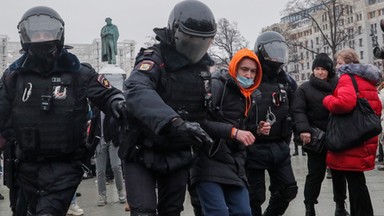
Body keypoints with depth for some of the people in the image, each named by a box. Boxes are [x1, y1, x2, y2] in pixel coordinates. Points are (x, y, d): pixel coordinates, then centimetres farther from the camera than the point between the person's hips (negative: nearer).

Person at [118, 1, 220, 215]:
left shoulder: (202, 66, 4)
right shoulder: (154, 58, -19)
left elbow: (204, 109, 15)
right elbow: (137, 91, -41)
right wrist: (174, 121, -54)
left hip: (178, 155, 6)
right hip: (143, 152, -5)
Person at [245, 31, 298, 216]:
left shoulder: (287, 82, 9)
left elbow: (293, 112, 17)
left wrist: (286, 141, 15)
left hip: (280, 147, 6)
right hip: (254, 148, -6)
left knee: (288, 190, 10)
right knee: (255, 196, 3)